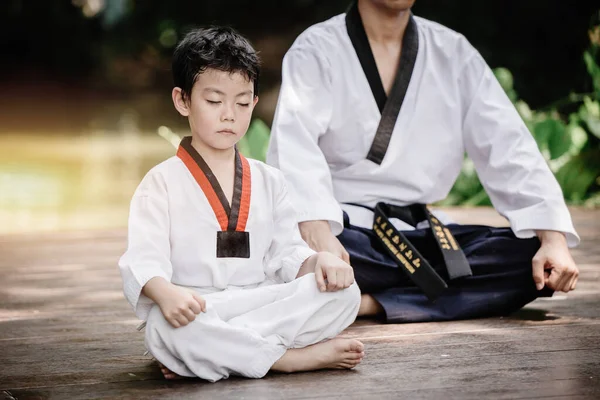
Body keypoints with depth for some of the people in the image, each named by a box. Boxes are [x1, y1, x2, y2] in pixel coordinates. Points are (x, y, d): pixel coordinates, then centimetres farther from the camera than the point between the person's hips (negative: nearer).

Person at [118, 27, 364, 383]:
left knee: (344, 293, -19)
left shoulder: (268, 181, 17)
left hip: (261, 304, 5)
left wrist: (319, 261, -11)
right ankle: (293, 357, -25)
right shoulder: (162, 182, 2)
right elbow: (144, 261, -10)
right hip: (194, 313, -5)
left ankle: (218, 354, -26)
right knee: (167, 325, -40)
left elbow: (287, 254, 14)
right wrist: (165, 293, -34)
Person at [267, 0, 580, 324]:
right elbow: (295, 148, -21)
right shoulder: (316, 51, -3)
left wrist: (554, 240, -11)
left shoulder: (453, 53, 10)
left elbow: (508, 149, 3)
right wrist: (318, 236, -40)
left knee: (536, 266, -20)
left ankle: (372, 303, -27)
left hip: (419, 235, 5)